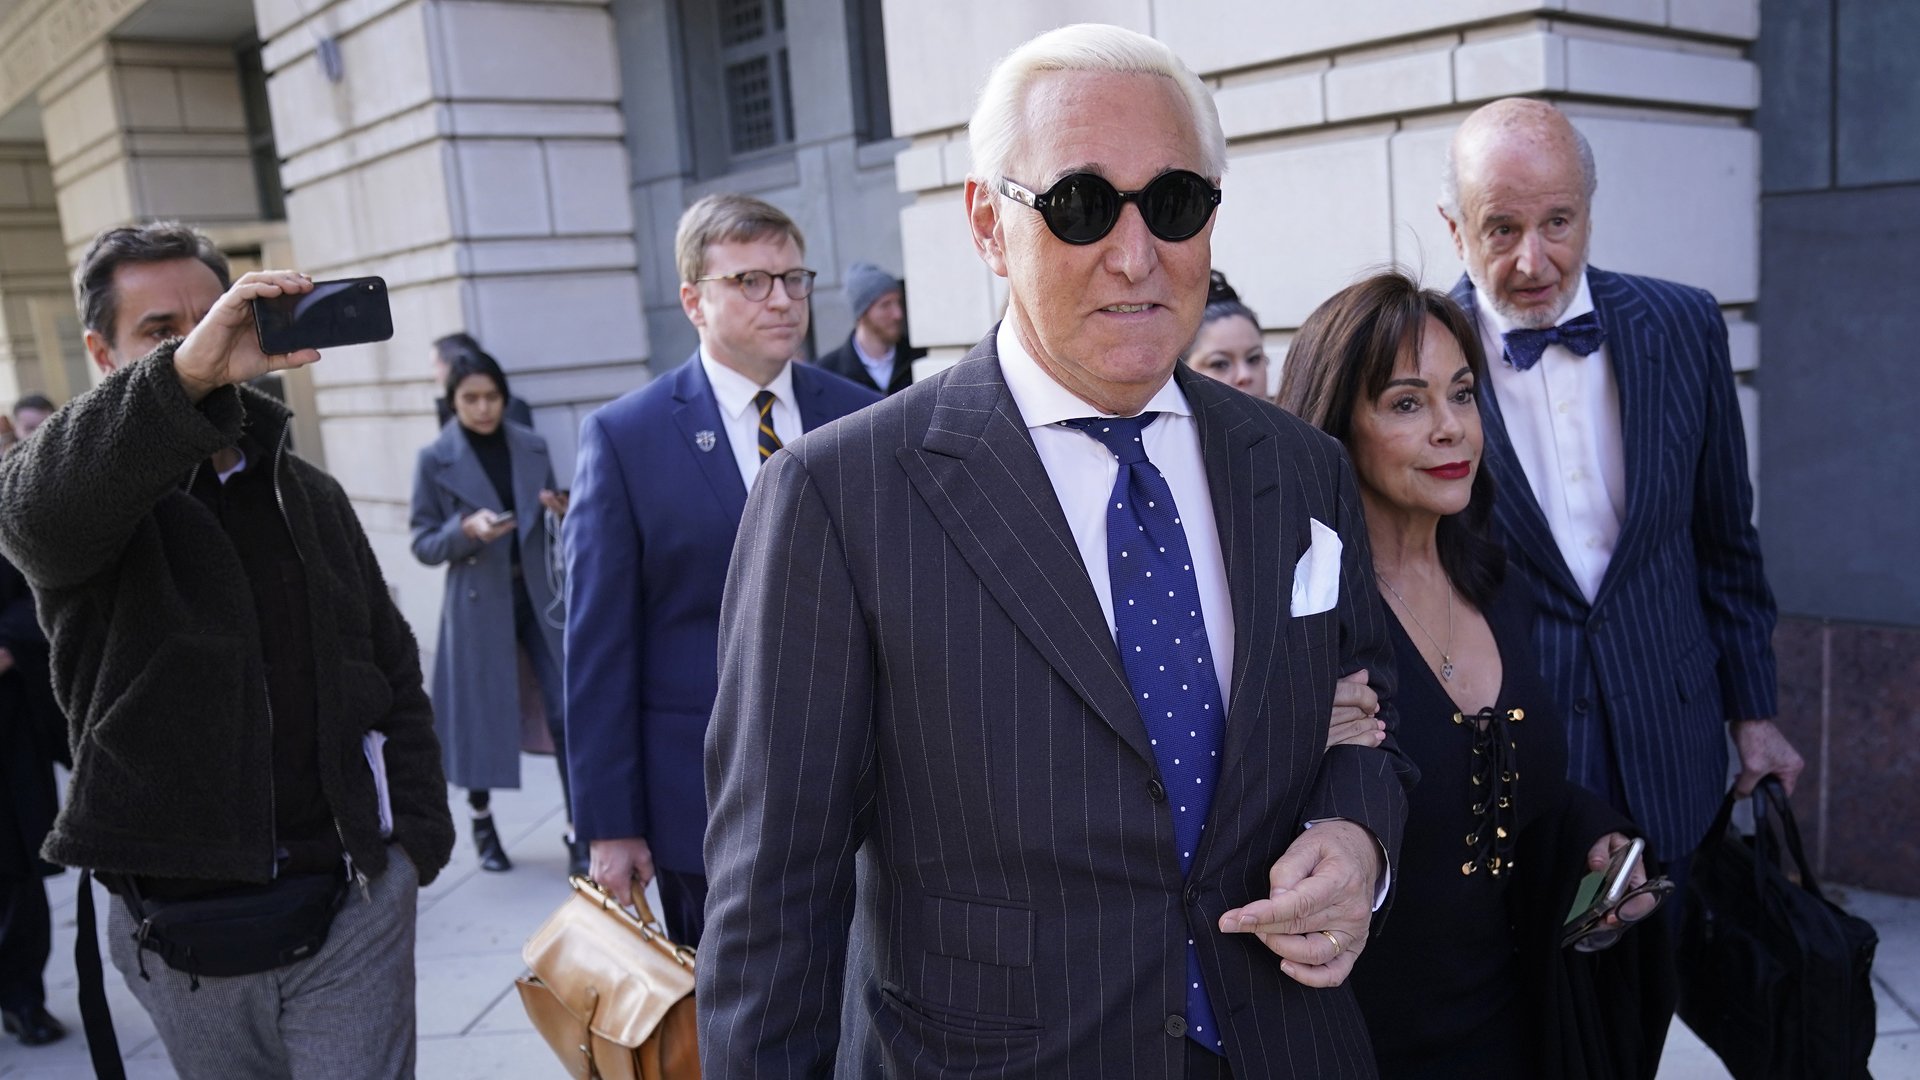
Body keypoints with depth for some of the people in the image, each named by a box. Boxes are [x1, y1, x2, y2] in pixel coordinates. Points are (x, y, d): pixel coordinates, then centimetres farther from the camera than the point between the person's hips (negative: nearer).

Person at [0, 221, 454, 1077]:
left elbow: (394, 675, 12)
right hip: (177, 928, -1)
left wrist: (416, 837, 1)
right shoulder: (92, 492, -2)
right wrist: (185, 374, -44)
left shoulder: (310, 496, 10)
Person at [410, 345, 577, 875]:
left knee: (568, 712, -5)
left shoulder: (532, 446, 5)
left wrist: (564, 513, -8)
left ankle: (580, 834, 4)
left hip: (539, 593, 2)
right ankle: (482, 821, 33)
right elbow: (423, 543, -1)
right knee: (481, 711, 8)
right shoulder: (435, 459, -2)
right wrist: (467, 529, -19)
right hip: (478, 602, -2)